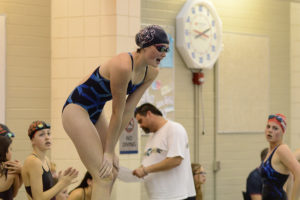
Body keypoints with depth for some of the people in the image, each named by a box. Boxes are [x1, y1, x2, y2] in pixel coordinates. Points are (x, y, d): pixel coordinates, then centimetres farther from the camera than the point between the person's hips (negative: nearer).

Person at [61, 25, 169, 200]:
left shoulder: (151, 72, -3)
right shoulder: (123, 66, -29)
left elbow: (128, 110, -4)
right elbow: (117, 113, -22)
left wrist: (110, 150, -5)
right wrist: (109, 151, -14)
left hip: (95, 113, 10)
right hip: (76, 110, -10)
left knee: (113, 172, 14)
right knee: (104, 176, -15)